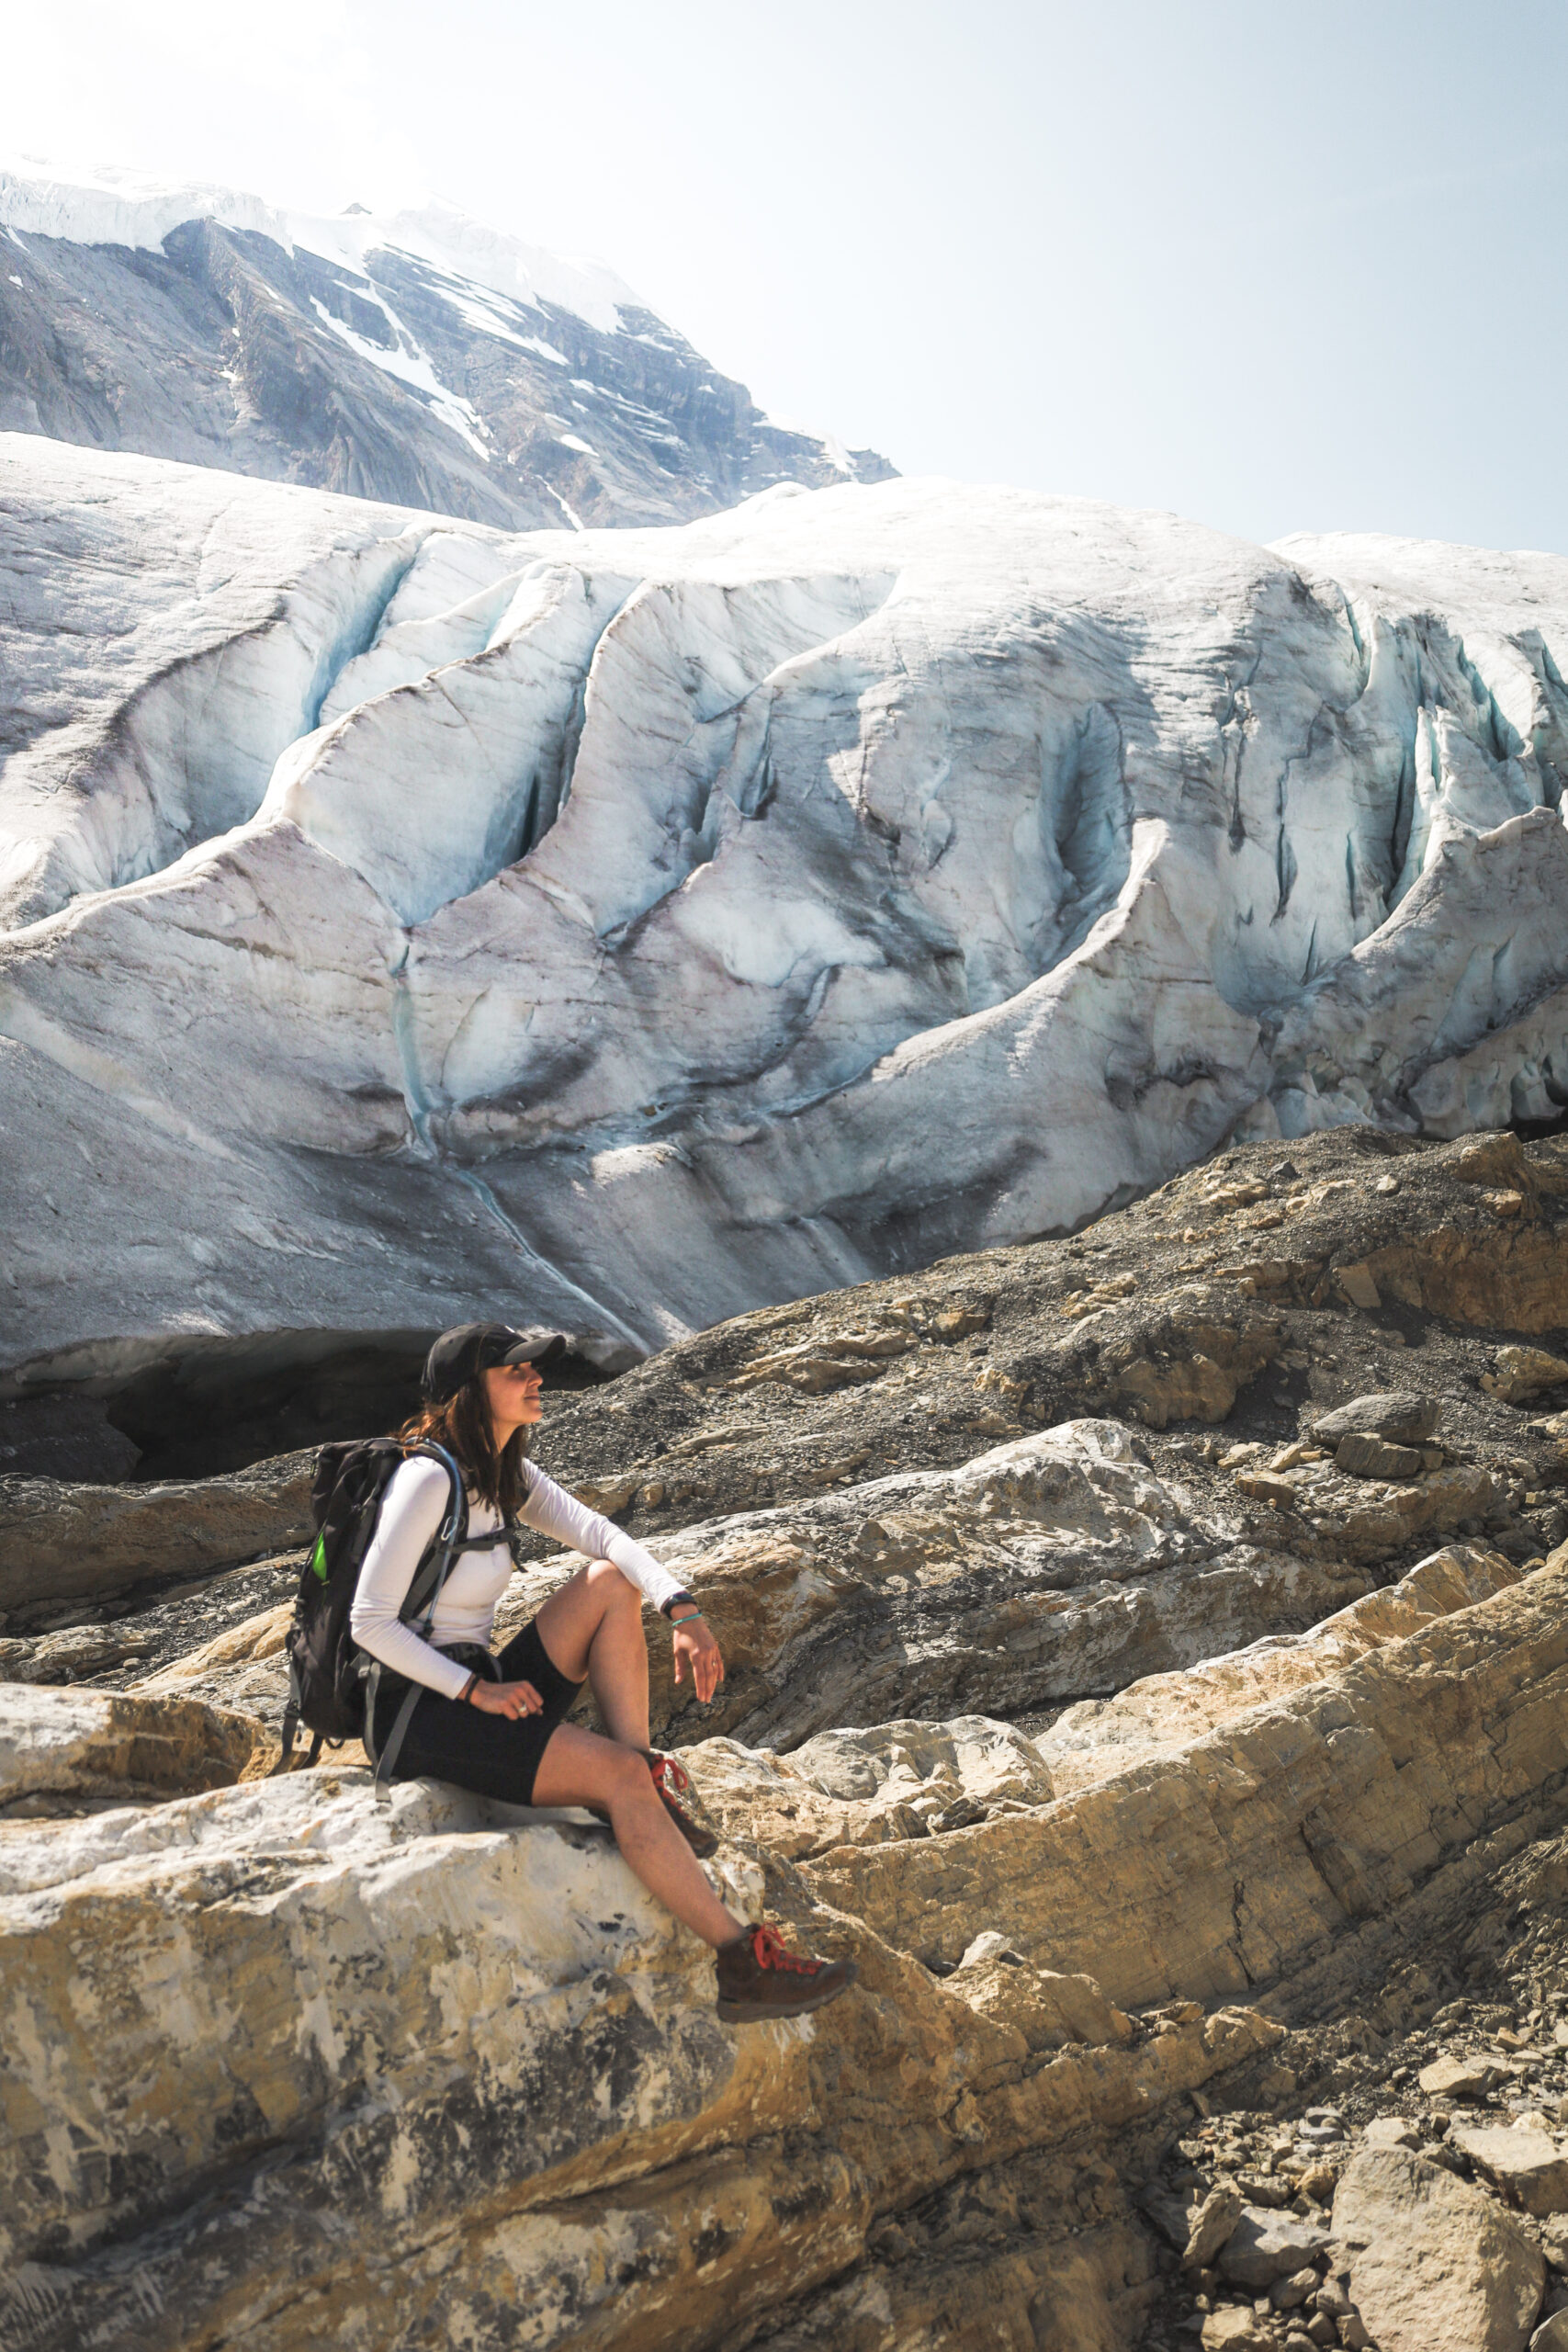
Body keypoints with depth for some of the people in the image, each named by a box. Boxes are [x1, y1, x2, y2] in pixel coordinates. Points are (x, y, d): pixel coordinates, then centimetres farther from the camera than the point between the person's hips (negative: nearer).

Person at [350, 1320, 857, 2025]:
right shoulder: (428, 1480, -18)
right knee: (619, 1773, -22)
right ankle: (741, 1965, -20)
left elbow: (597, 1532, -5)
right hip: (421, 1712, -9)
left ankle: (647, 1791, -9)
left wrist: (683, 1610, -20)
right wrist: (476, 1690, -21)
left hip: (484, 1689, 9)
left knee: (610, 1583, -5)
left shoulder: (506, 1473, 9)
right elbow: (369, 1622, -20)